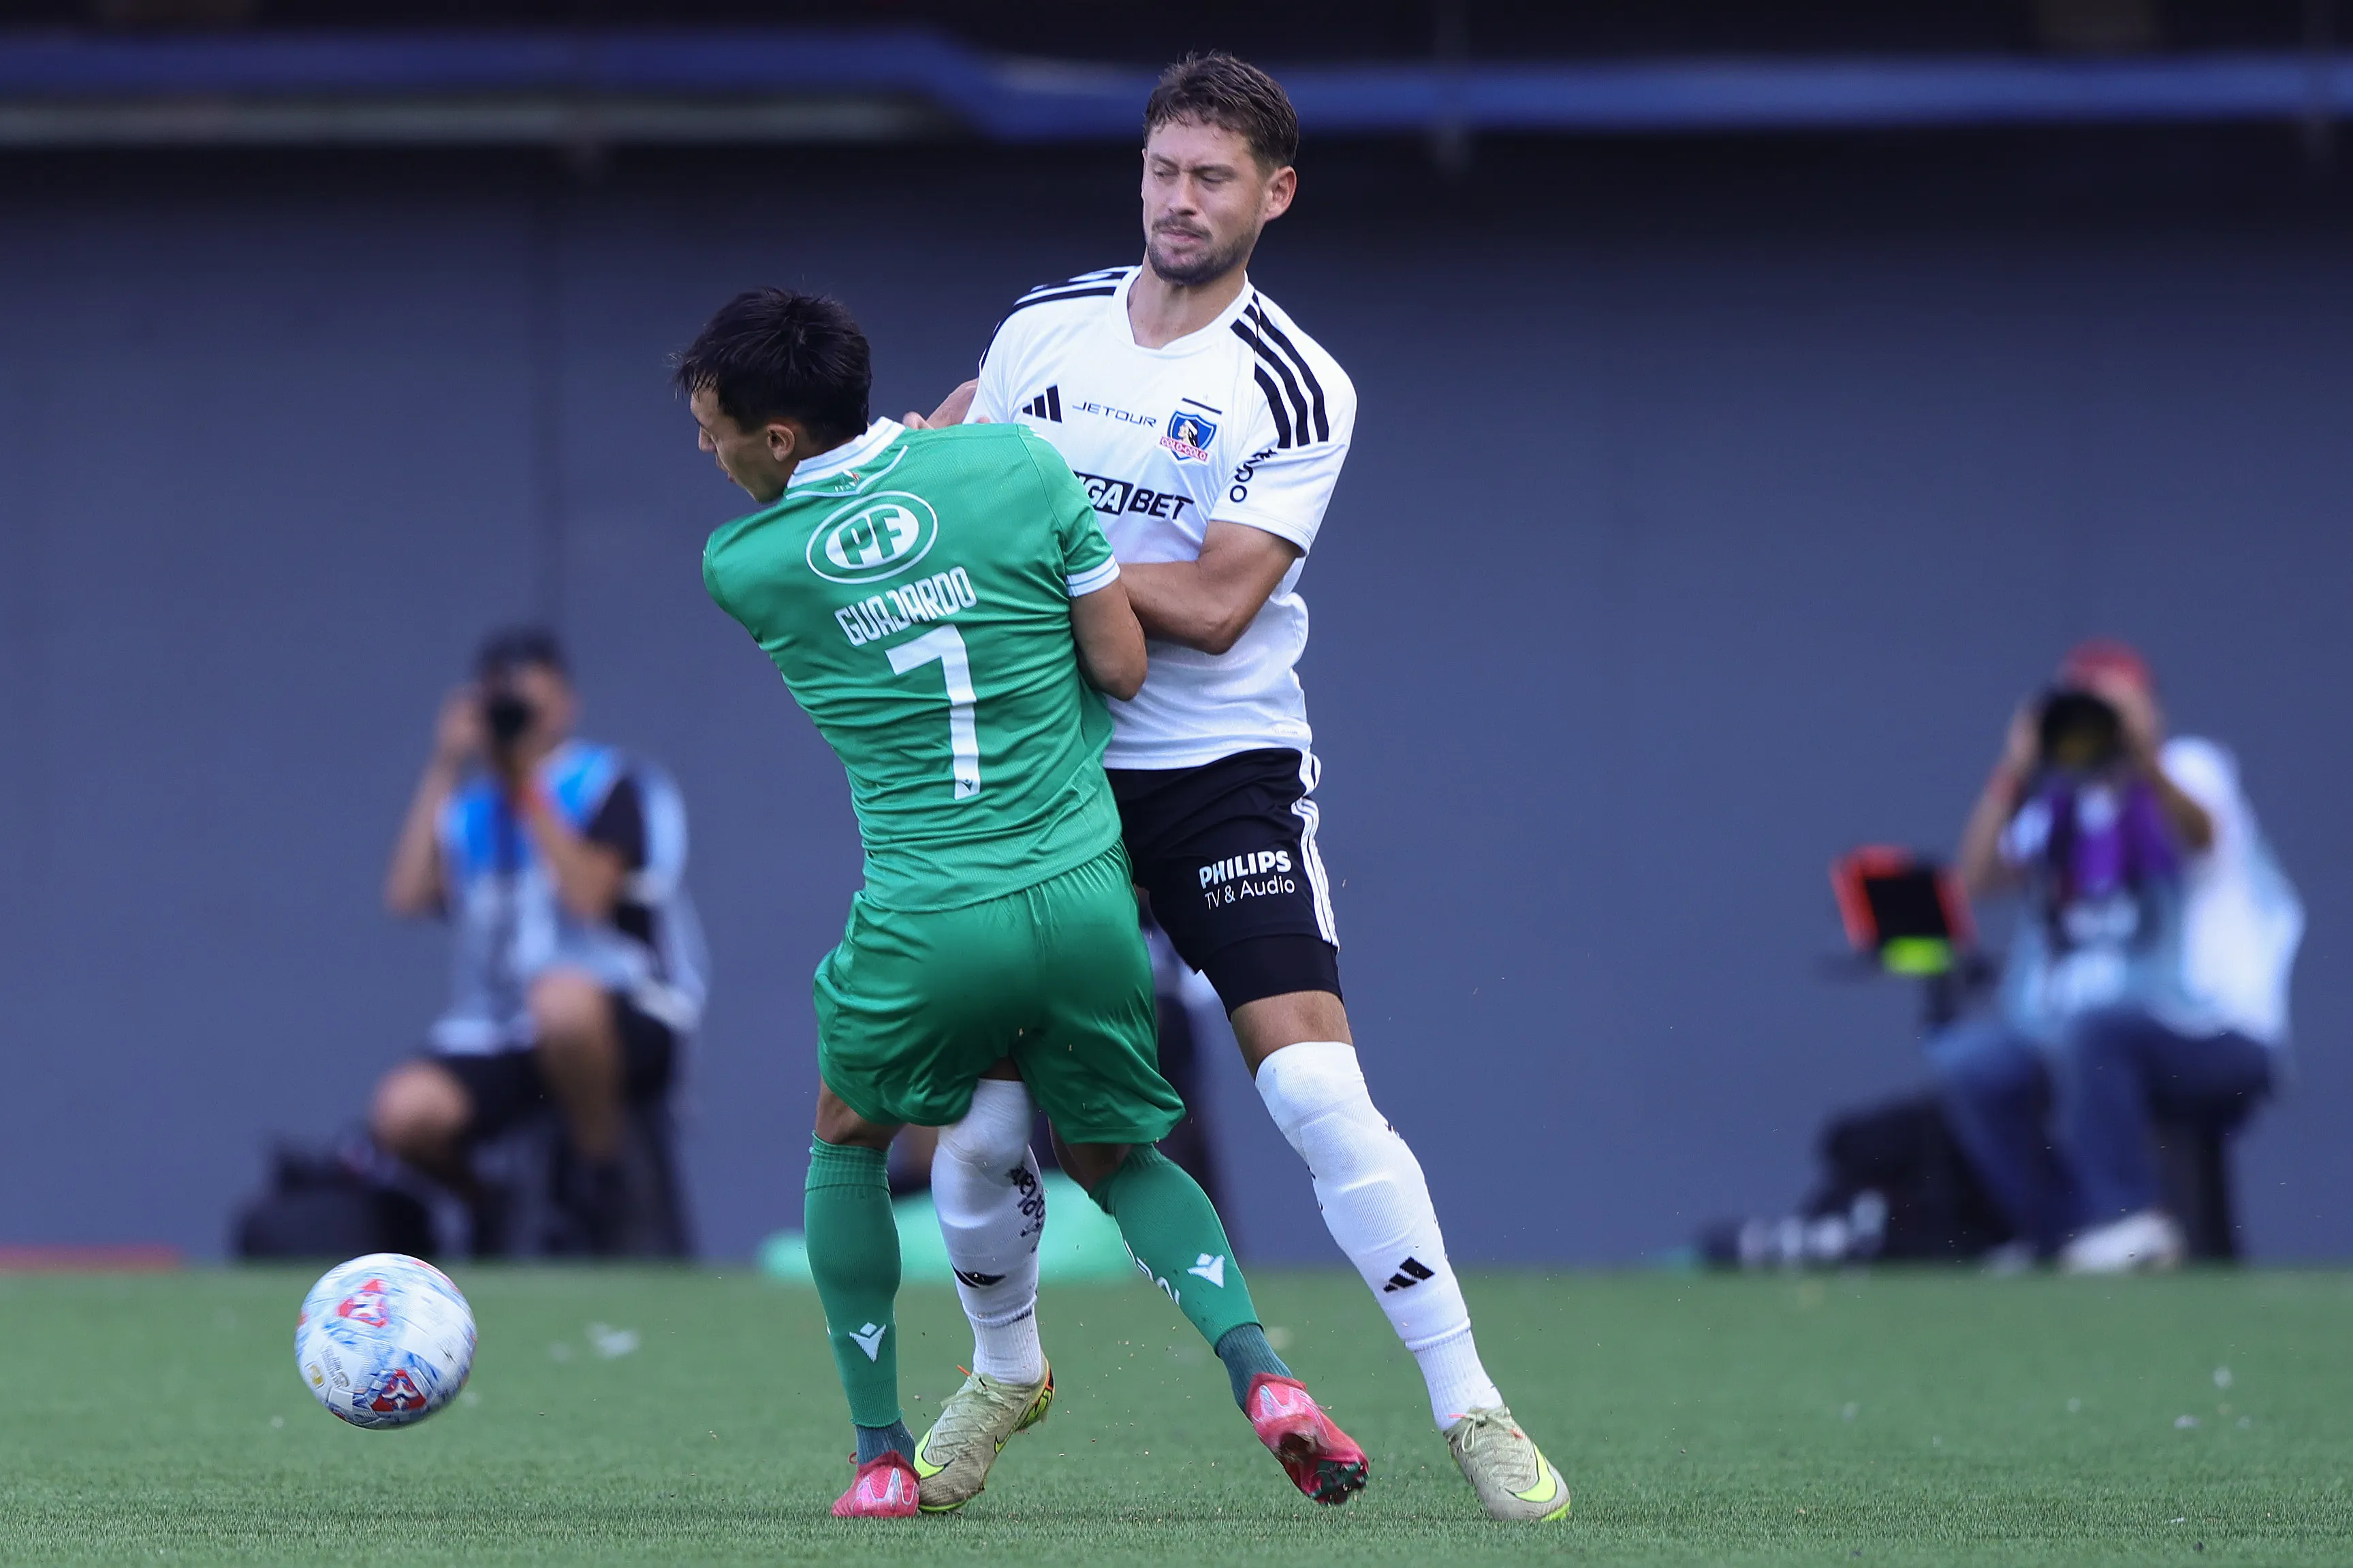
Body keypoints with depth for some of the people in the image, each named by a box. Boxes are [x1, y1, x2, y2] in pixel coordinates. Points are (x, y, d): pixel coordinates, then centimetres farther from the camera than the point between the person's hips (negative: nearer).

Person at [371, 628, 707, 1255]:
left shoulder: (610, 785, 2)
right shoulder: (467, 804, 16)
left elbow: (588, 896, -15)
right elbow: (408, 895, -2)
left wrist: (529, 784, -11)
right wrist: (445, 768, 1)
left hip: (624, 1023, -4)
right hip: (496, 1036, 4)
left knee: (562, 998, -41)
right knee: (404, 1110, -27)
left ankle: (600, 1175, -16)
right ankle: (486, 1209, 6)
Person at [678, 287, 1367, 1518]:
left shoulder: (740, 569, -4)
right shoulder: (1019, 463, -4)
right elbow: (1122, 666, 1)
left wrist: (939, 425, 29)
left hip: (926, 928, -2)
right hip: (1086, 896, 2)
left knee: (847, 1141, 27)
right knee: (1113, 1157, 24)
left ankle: (881, 1456, 20)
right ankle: (1259, 1374, 0)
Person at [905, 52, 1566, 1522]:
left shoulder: (1296, 389, -9)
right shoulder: (1041, 329, 5)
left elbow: (1215, 605, -16)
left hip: (1226, 771, -3)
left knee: (1319, 1090, -16)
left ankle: (1469, 1405, -8)